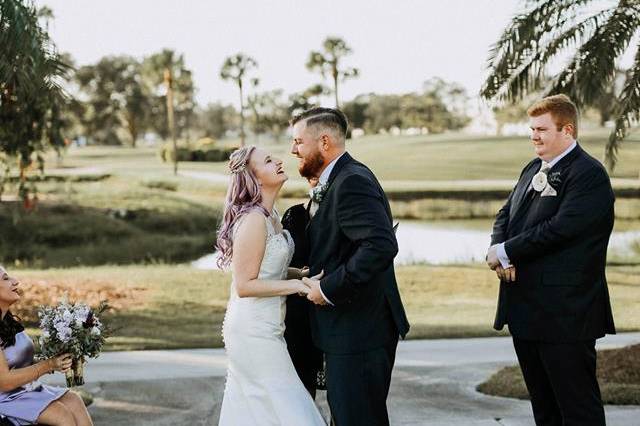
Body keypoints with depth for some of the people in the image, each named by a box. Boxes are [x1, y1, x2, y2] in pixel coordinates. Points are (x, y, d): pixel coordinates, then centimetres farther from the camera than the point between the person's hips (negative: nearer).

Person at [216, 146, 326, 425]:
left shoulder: (269, 215, 9)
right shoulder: (253, 220, -20)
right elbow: (244, 285, -21)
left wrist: (302, 275, 7)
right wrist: (296, 285, -19)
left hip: (263, 328, 9)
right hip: (254, 332, -9)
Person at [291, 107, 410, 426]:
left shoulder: (351, 182, -17)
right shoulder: (337, 181, 15)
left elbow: (381, 246, -30)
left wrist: (328, 288, -23)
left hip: (358, 333, -11)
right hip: (351, 331, 11)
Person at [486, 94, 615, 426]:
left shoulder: (589, 174, -13)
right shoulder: (534, 169, 15)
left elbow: (559, 228, -22)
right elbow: (505, 215, 14)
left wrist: (505, 252, -14)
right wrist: (499, 253, -7)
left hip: (565, 312, -9)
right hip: (526, 311, 9)